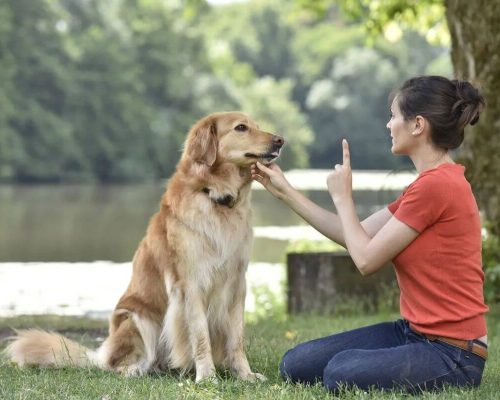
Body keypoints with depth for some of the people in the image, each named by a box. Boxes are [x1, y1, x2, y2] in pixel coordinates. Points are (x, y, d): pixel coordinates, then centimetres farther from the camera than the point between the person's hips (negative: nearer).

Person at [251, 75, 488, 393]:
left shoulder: (437, 185, -20)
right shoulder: (431, 183, 12)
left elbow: (366, 259, -15)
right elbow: (354, 237, 16)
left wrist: (342, 197, 0)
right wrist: (284, 191, 17)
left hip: (452, 353, -9)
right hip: (413, 331, 9)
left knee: (342, 373, -34)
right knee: (296, 366, 3)